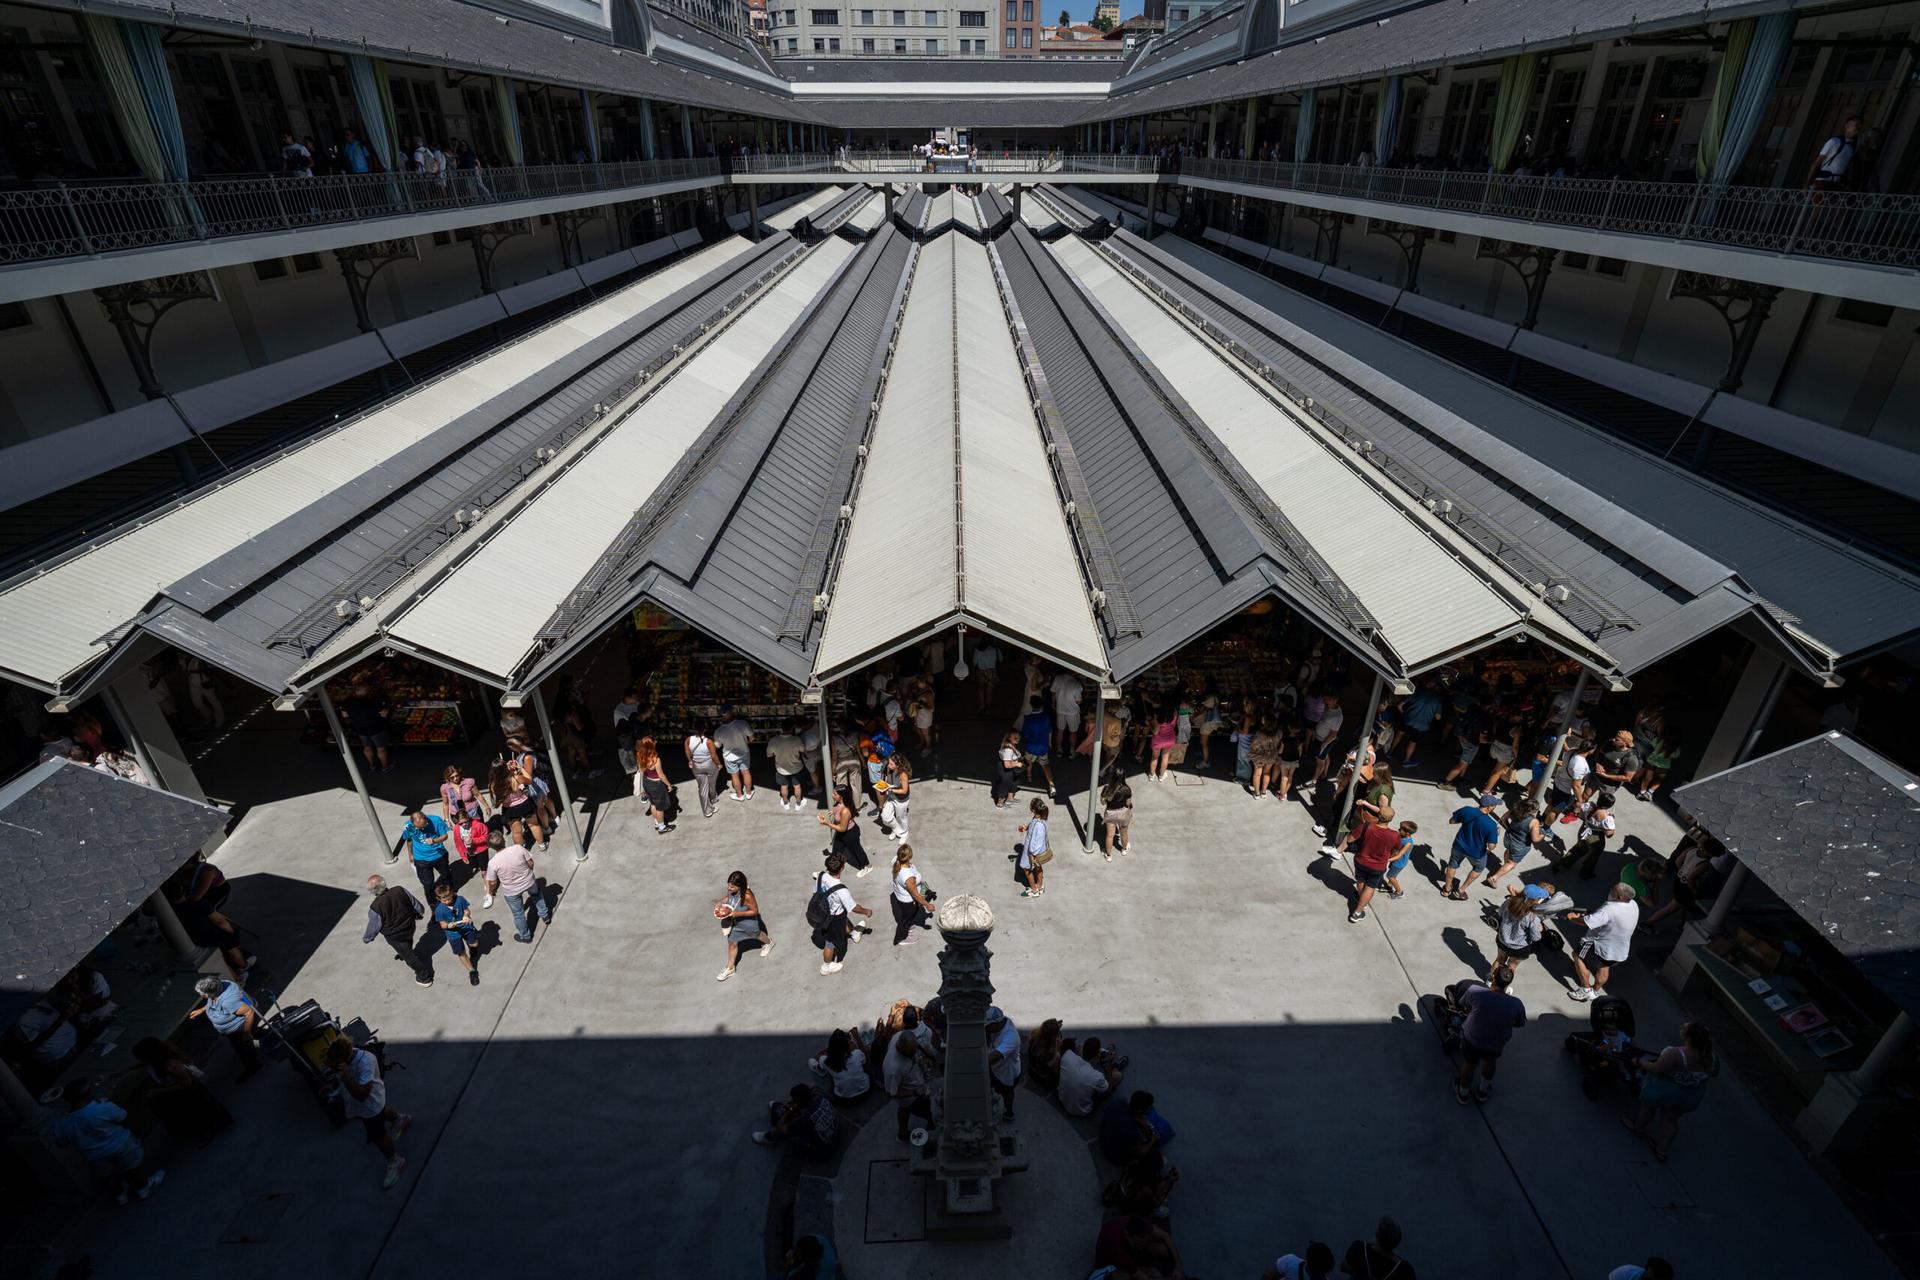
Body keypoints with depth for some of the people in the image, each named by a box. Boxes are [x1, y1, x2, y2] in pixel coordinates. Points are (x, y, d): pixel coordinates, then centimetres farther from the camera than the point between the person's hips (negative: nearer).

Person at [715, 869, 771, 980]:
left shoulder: (747, 896, -40)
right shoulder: (730, 890, -22)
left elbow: (755, 911, -28)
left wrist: (738, 914, -36)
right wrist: (721, 902, -19)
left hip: (748, 922, -5)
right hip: (735, 922, 5)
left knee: (756, 934, 27)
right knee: (732, 942, 15)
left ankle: (768, 942, 61)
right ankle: (730, 968, 36)